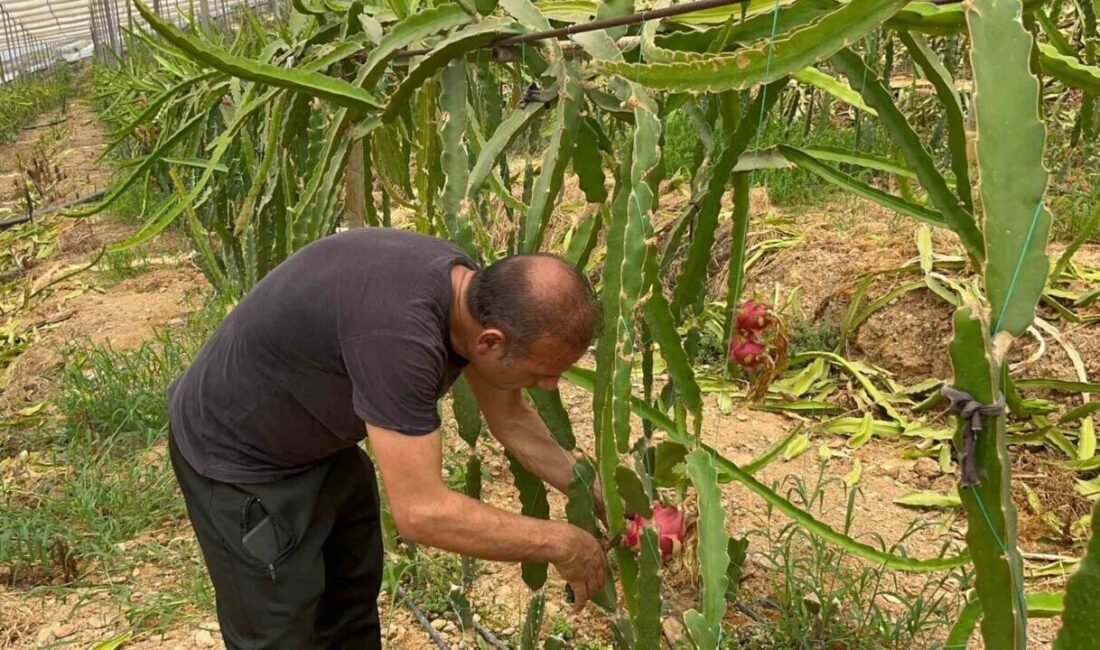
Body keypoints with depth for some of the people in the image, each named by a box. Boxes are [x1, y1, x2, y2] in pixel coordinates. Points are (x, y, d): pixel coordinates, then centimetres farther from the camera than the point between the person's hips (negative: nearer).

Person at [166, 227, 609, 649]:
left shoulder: (471, 292, -13)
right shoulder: (398, 329, -40)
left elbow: (511, 421, 4)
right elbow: (422, 513, -37)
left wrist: (592, 492, -2)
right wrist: (559, 543, -27)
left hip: (319, 443, 8)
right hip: (238, 456, -8)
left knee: (352, 601, 21)